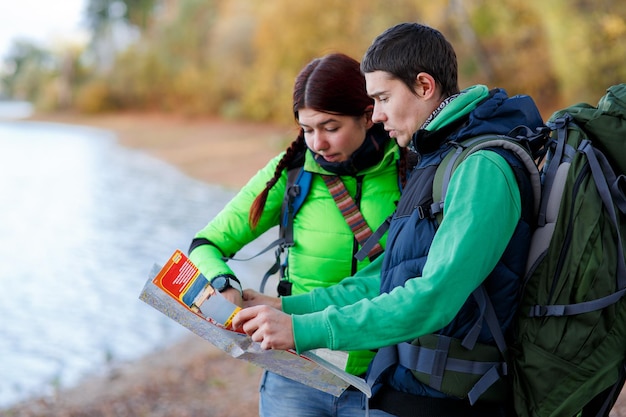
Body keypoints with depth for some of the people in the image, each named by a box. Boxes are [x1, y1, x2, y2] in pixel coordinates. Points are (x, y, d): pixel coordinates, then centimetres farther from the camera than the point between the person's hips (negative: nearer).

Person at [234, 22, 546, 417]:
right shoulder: (436, 161, 15)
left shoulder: (483, 169, -17)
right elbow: (387, 278, 16)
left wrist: (304, 329, -25)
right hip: (402, 383, 8)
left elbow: (433, 298, -25)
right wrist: (286, 307, 10)